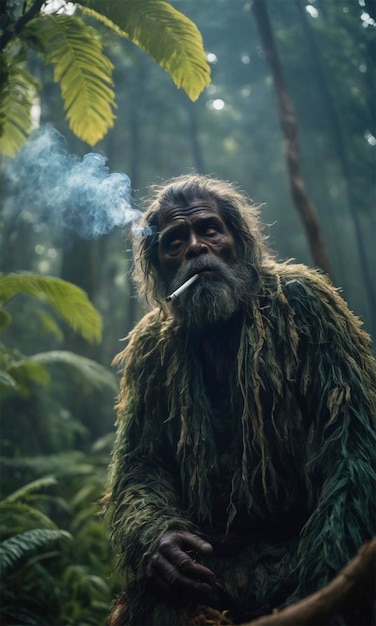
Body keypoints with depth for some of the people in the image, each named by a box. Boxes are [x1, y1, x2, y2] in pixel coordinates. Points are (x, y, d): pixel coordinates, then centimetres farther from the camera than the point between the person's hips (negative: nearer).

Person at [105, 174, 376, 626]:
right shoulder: (150, 348, 8)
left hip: (306, 550, -2)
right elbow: (137, 467, 6)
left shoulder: (299, 299, -4)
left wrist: (318, 586, -23)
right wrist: (154, 533, -19)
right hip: (209, 560, 3)